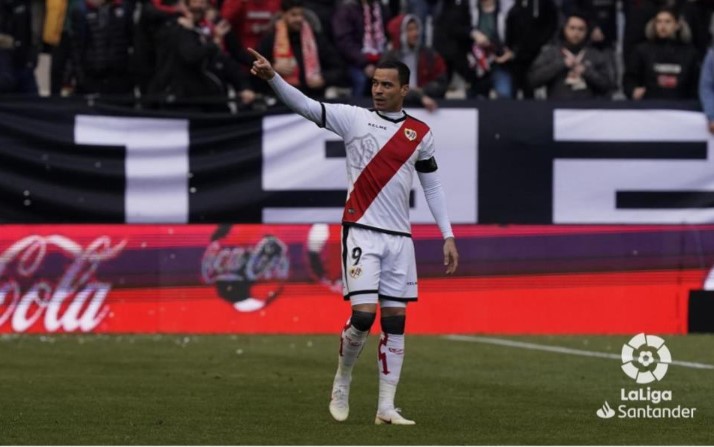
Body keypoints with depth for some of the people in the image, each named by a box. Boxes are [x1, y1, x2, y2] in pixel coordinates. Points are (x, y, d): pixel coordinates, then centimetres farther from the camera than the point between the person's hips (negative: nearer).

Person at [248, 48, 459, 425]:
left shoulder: (420, 134, 8)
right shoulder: (354, 118, 0)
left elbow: (432, 186, 15)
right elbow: (304, 105, -11)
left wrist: (448, 236, 10)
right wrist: (272, 77, -28)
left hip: (399, 237, 3)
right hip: (361, 231, -3)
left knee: (395, 321, 2)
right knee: (363, 314, -13)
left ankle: (386, 407, 6)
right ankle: (342, 383, 13)